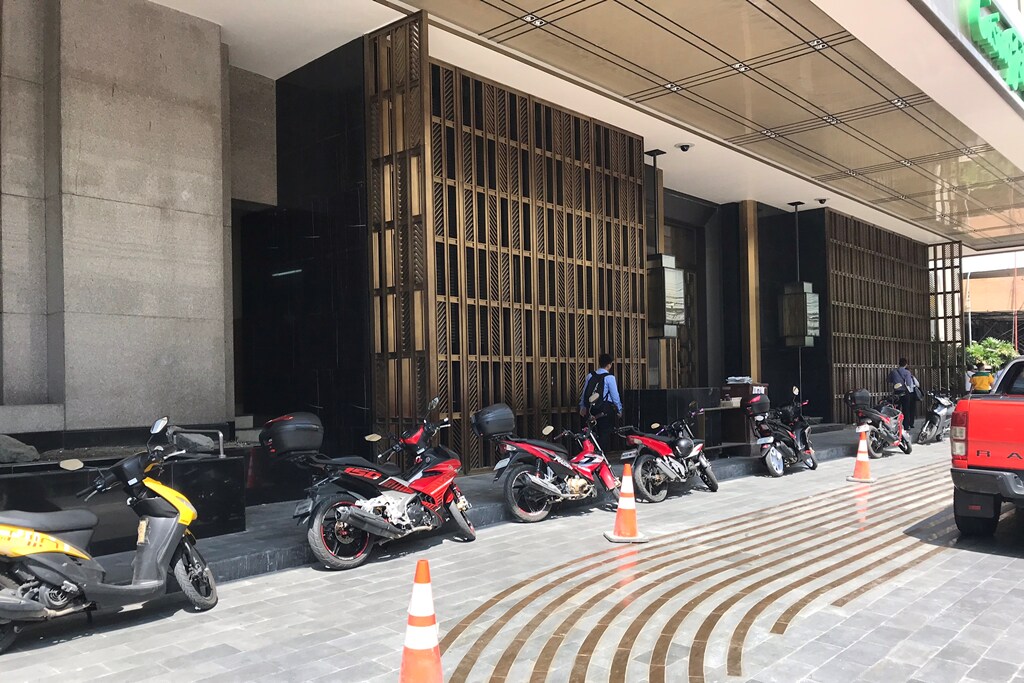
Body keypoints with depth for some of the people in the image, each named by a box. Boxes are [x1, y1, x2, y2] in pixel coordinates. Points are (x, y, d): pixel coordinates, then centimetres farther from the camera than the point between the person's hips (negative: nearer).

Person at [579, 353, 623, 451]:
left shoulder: (590, 376, 4)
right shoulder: (609, 377, -10)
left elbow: (584, 393, 10)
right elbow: (615, 395, -8)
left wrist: (582, 407, 21)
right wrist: (619, 409, 4)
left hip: (591, 410, 5)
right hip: (605, 410, -5)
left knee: (594, 434, 13)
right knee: (605, 433, 2)